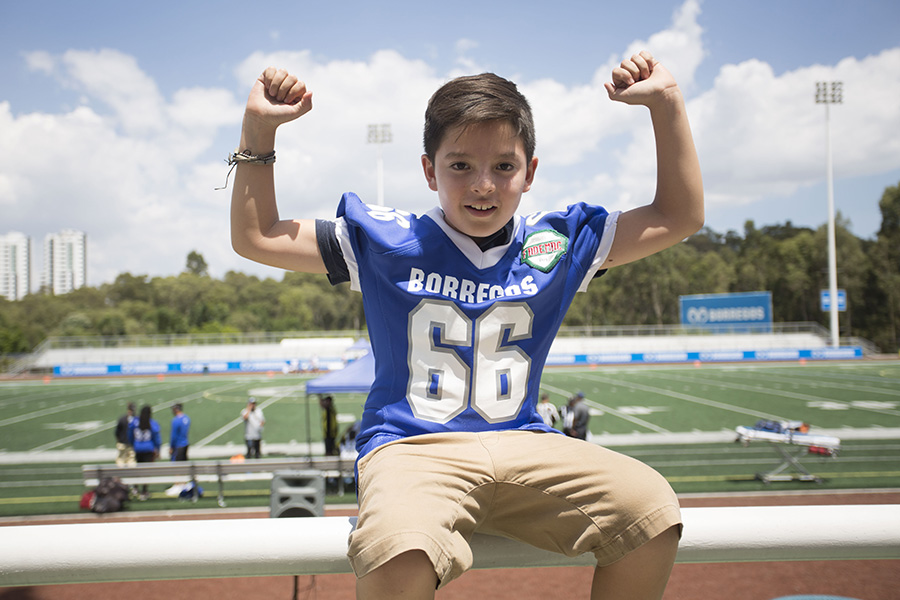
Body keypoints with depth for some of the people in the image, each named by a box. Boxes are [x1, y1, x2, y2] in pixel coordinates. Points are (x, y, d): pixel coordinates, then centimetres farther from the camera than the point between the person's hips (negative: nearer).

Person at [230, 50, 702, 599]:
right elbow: (256, 238, 6)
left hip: (524, 448, 3)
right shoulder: (386, 244, 3)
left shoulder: (555, 244, 9)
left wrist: (666, 103, 5)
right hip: (414, 449, -3)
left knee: (652, 509, -22)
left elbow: (680, 216, 12)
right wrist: (259, 130, -4)